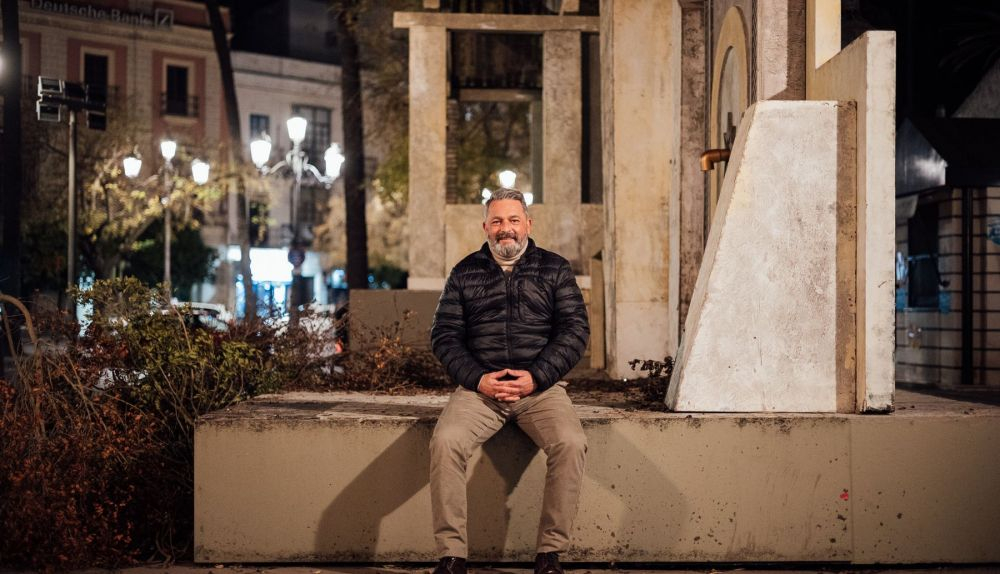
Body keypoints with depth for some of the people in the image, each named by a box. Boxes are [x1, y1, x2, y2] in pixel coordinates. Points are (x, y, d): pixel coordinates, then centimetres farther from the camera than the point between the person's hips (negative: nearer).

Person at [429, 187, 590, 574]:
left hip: (540, 386, 0)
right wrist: (477, 379, -8)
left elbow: (575, 329, 4)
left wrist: (536, 378, -10)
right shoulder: (465, 273, 15)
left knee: (570, 443, -30)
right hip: (479, 387, 1)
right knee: (445, 441, -29)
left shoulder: (554, 269, 12)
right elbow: (444, 335, 9)